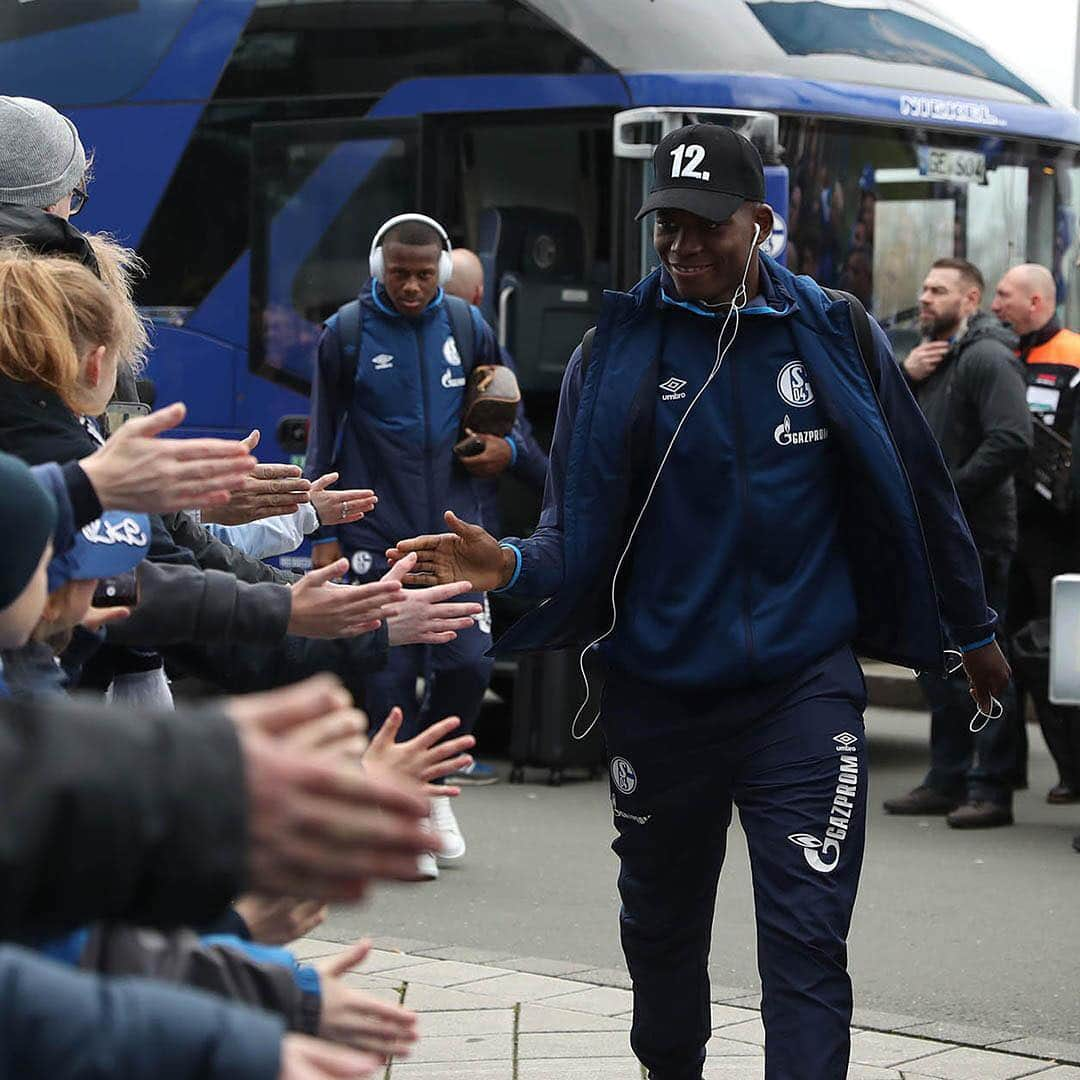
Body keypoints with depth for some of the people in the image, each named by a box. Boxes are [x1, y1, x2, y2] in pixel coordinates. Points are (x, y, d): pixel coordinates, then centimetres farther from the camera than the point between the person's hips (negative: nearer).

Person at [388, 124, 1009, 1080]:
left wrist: (973, 631, 16)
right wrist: (510, 565, -23)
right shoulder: (620, 349, -1)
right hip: (659, 692, 2)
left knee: (806, 939, -10)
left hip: (803, 685, -2)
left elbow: (915, 490, 8)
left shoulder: (833, 335, -1)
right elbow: (582, 527, -2)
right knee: (661, 926, 18)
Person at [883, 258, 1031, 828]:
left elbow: (1011, 441, -23)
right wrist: (903, 376, 1)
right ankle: (948, 781, 23)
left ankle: (992, 791, -3)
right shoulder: (931, 355, 19)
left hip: (974, 540, -9)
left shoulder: (986, 358, -11)